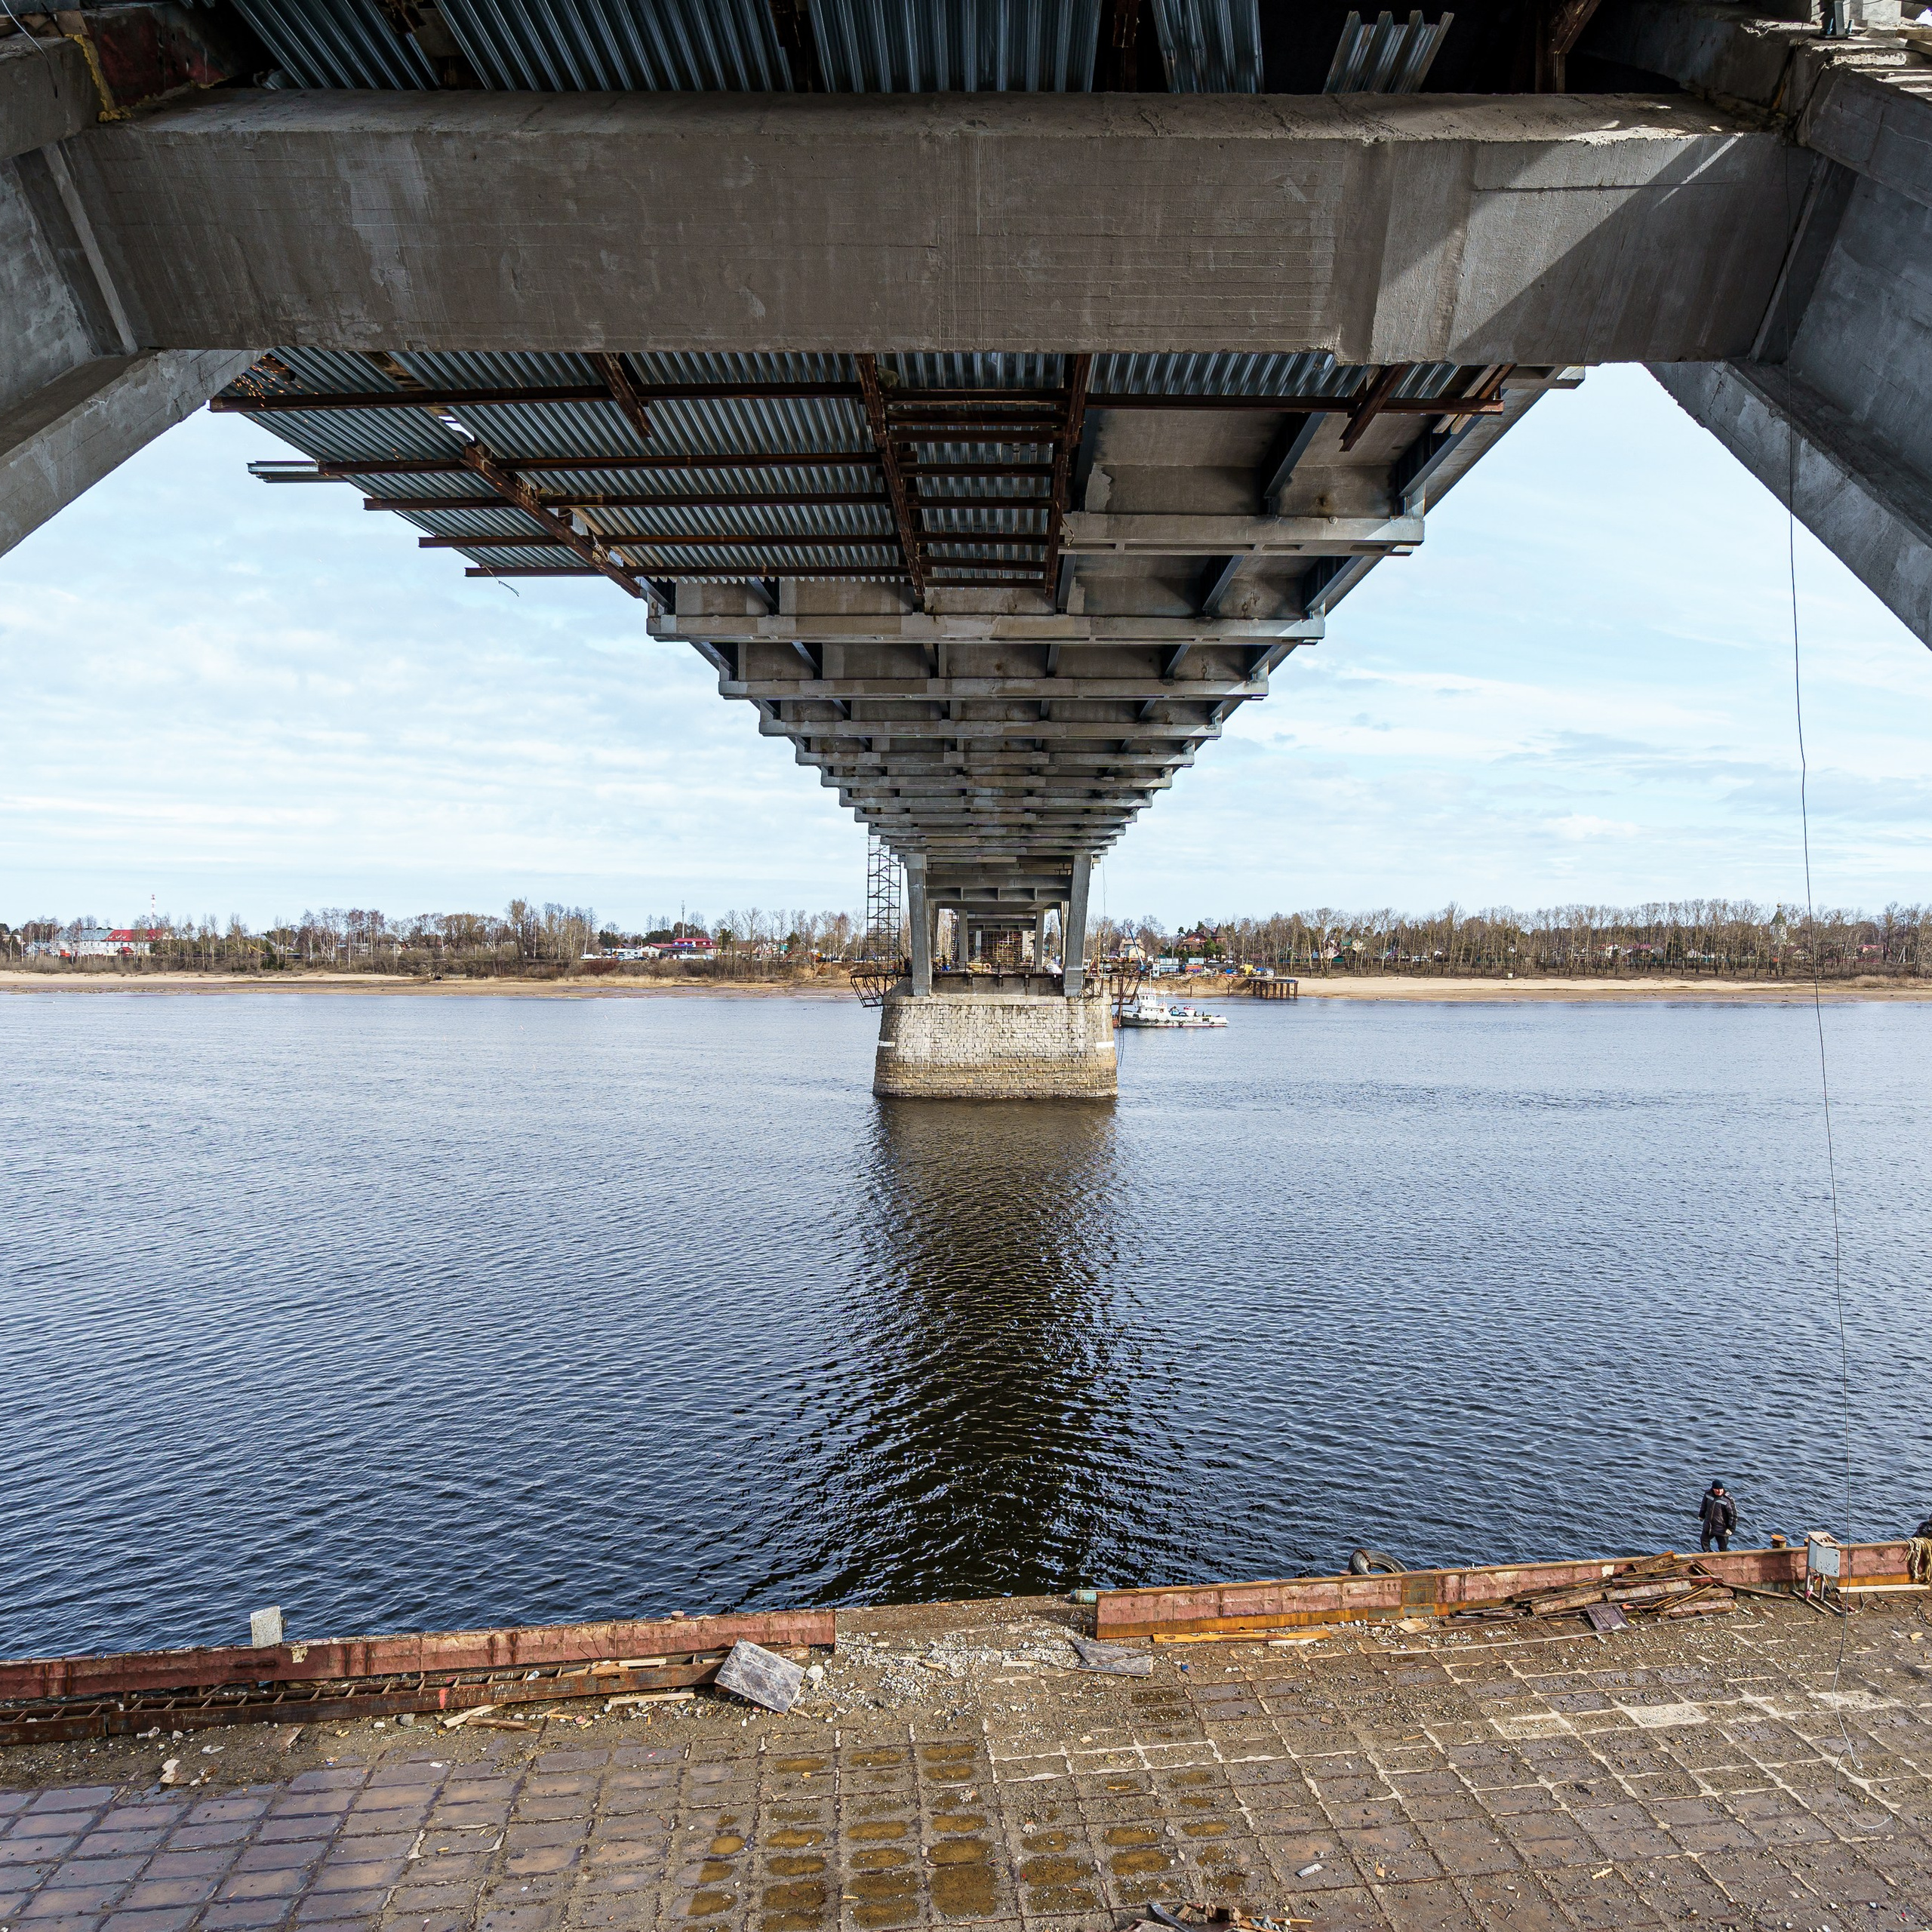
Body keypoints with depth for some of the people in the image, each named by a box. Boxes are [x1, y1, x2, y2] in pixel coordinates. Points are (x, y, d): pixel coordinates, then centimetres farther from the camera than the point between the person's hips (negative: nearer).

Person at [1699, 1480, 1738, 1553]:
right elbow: (1704, 1504, 11)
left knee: (1723, 1548, 8)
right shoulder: (1708, 1493, -9)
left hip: (1721, 1529, -5)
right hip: (1708, 1526, 5)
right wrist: (1701, 1515, 19)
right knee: (1703, 1540, 17)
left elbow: (1733, 1514, -17)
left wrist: (1731, 1528, -16)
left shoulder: (1727, 1500, -24)